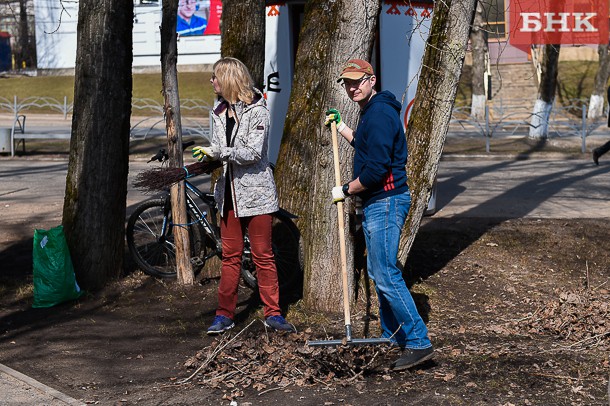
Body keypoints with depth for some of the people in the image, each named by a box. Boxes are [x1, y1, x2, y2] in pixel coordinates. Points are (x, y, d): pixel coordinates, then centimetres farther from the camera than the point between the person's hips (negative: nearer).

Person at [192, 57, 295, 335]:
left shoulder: (257, 111, -11)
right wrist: (208, 159, -5)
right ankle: (225, 314, 14)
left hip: (255, 192, -6)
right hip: (229, 192, 6)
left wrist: (217, 152, -22)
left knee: (263, 256, 1)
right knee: (230, 256, 9)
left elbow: (252, 152, -19)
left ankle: (273, 314, 9)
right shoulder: (220, 110, 11)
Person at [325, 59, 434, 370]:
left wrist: (346, 190, -11)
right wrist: (340, 127, 33)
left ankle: (418, 343, -11)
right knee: (377, 272, 18)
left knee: (386, 275, -13)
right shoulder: (371, 112, 17)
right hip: (375, 204, 11)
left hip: (386, 203, -11)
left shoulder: (380, 114, -17)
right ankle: (393, 336, 29)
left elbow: (375, 169, -24)